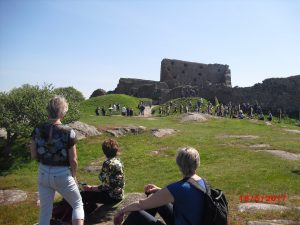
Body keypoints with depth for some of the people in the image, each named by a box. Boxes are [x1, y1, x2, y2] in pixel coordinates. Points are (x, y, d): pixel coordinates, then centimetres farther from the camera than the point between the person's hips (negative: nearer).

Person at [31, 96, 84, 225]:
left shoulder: (38, 130, -8)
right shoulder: (68, 132, -19)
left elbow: (33, 155, 0)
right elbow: (73, 160, -13)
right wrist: (73, 176, 4)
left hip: (43, 174, 4)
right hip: (62, 175, -4)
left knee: (45, 211, 19)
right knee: (78, 205, 19)